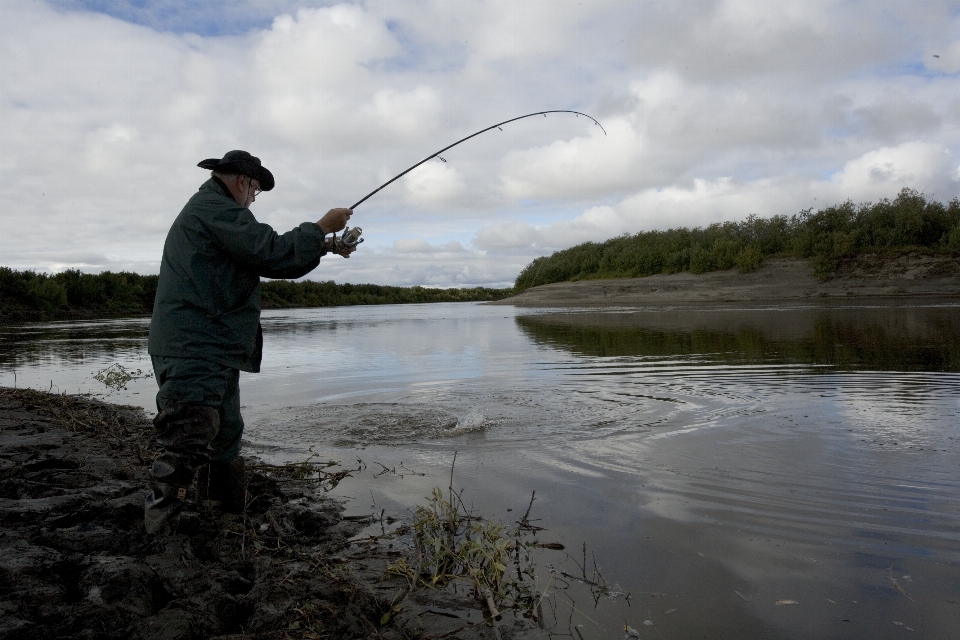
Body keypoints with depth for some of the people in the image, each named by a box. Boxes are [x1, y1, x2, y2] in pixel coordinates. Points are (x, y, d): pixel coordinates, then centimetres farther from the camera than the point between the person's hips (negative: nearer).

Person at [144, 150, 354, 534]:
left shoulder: (208, 211, 24)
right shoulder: (215, 209, -10)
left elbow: (262, 255, 26)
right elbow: (275, 254, -19)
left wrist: (325, 247, 23)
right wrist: (321, 228, -4)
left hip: (212, 353, 11)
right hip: (194, 351, -11)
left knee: (226, 439, 18)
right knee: (185, 450, -15)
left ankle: (232, 517, 30)